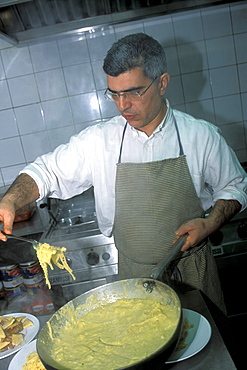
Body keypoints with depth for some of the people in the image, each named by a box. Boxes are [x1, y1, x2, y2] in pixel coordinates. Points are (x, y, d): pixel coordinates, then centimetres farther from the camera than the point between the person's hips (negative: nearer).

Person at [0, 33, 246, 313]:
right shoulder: (99, 141, -10)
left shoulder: (202, 136, -10)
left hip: (192, 272, 1)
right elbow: (47, 171, -3)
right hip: (135, 277, 0)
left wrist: (210, 224, -15)